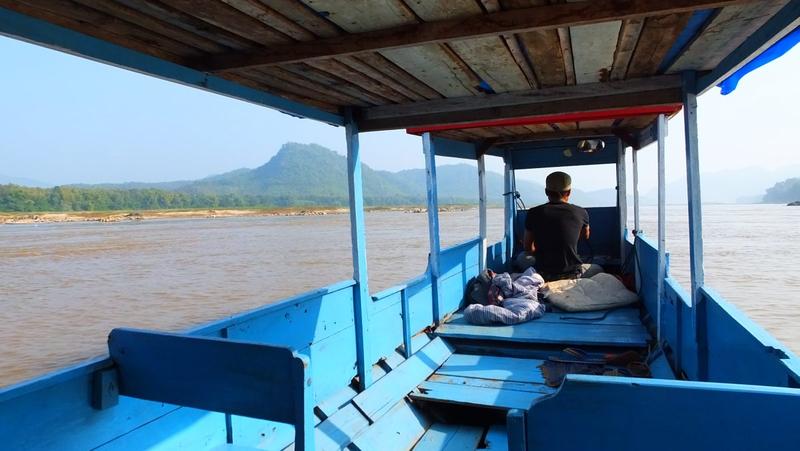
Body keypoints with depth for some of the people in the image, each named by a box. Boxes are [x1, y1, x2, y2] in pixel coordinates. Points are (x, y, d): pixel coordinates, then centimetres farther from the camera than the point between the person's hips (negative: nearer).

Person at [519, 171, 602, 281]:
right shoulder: (580, 213, -7)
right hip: (572, 274, 0)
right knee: (599, 269, 30)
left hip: (543, 274, 0)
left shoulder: (534, 213, -6)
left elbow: (528, 248, 4)